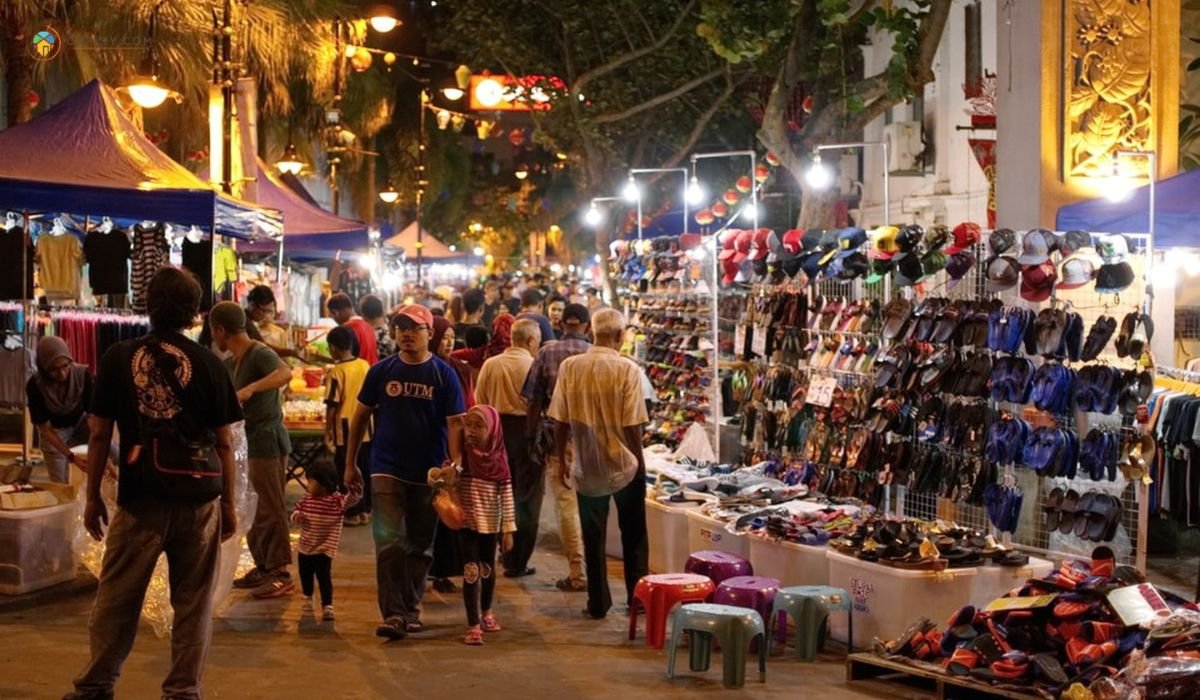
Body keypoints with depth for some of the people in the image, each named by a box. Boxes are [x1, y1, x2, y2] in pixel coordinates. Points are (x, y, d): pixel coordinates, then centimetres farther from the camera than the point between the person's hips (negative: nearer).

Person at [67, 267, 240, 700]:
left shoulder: (118, 358, 0)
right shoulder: (207, 364, -1)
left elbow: (99, 434, 2)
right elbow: (224, 441, 1)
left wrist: (93, 496, 11)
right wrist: (229, 503, 10)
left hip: (140, 500, 0)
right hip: (199, 500, 0)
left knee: (116, 600, 10)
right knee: (192, 603, 8)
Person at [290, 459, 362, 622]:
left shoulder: (337, 501, -15)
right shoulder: (306, 500, 1)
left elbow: (352, 498, -27)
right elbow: (296, 511, 10)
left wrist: (355, 486, -45)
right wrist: (296, 516, -13)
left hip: (324, 549, -6)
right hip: (304, 547, 6)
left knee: (324, 577, -13)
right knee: (305, 575, 22)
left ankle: (327, 606, -10)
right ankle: (308, 598, 46)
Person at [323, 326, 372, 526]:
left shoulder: (336, 372, -15)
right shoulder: (365, 365, 1)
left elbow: (332, 405, -15)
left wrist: (327, 430, -5)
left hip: (346, 429, -6)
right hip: (366, 427, 6)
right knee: (365, 469, 14)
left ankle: (354, 512, 7)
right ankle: (366, 509, 21)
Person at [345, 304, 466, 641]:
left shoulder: (443, 374, -2)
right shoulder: (381, 372, 2)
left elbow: (455, 424, -6)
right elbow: (360, 417, 10)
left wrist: (455, 466, -18)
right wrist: (350, 463, 9)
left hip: (428, 474, 0)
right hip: (387, 471, 0)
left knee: (420, 546, 11)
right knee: (389, 543, -11)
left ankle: (412, 609, 24)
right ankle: (393, 614, -13)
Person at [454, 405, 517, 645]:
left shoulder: (499, 460, -7)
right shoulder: (462, 456, -8)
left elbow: (507, 495, -4)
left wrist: (508, 528, -5)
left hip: (491, 523, 2)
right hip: (467, 522, -2)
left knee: (488, 569, 16)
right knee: (471, 571, -8)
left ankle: (486, 613, 38)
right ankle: (473, 625, -6)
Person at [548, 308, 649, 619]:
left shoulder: (570, 367, -6)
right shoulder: (627, 370, -13)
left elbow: (560, 421, -2)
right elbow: (633, 425, -13)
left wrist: (562, 459, 10)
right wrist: (639, 460, 1)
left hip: (587, 466, 2)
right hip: (624, 465, -2)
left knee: (593, 538, 12)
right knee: (633, 536, 14)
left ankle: (598, 603, 15)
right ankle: (636, 597, 18)